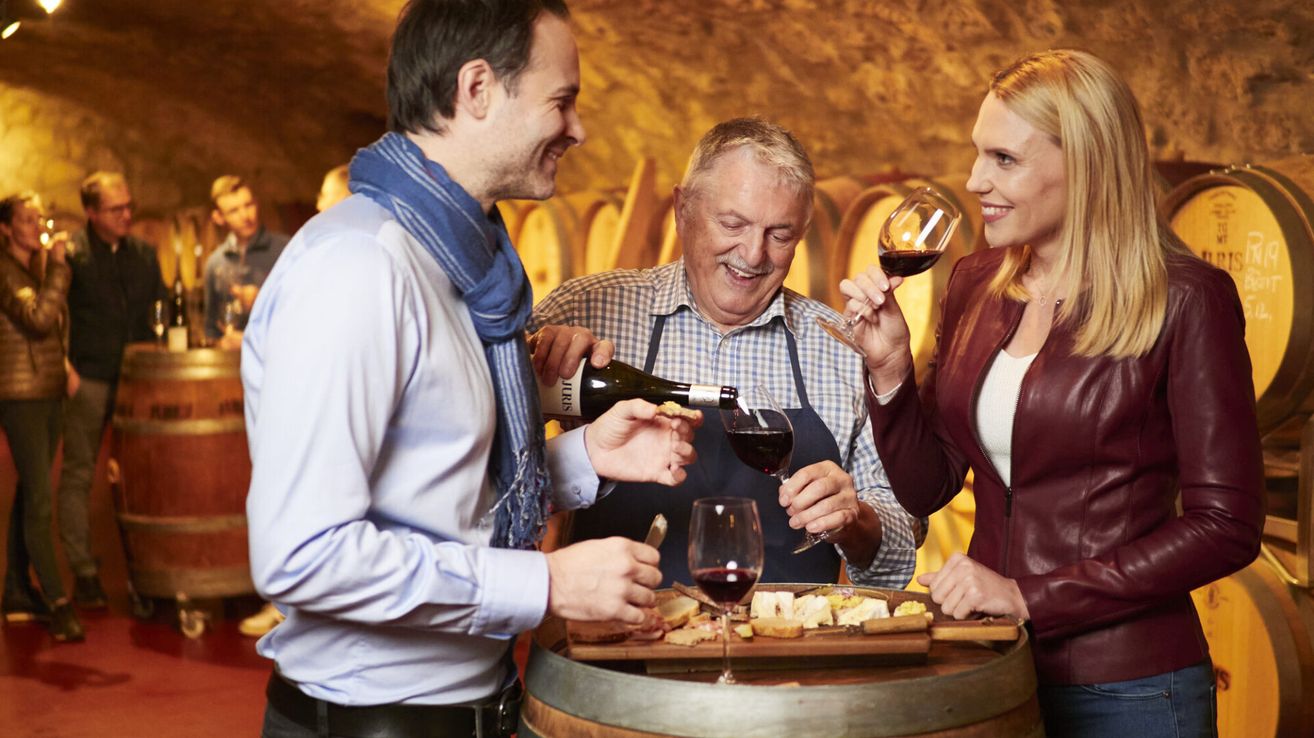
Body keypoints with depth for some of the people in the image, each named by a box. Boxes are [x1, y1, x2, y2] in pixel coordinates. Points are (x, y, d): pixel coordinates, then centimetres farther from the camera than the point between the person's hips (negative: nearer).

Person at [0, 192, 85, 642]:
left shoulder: (36, 269, 15)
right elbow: (38, 319, -24)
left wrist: (66, 368, 11)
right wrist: (58, 266, -18)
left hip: (48, 392, 8)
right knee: (39, 500, -10)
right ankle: (57, 604, -9)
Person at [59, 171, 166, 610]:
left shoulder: (144, 254, 11)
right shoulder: (69, 253, -4)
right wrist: (64, 364, -14)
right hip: (88, 378, -4)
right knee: (77, 475, 1)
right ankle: (84, 573, 7)